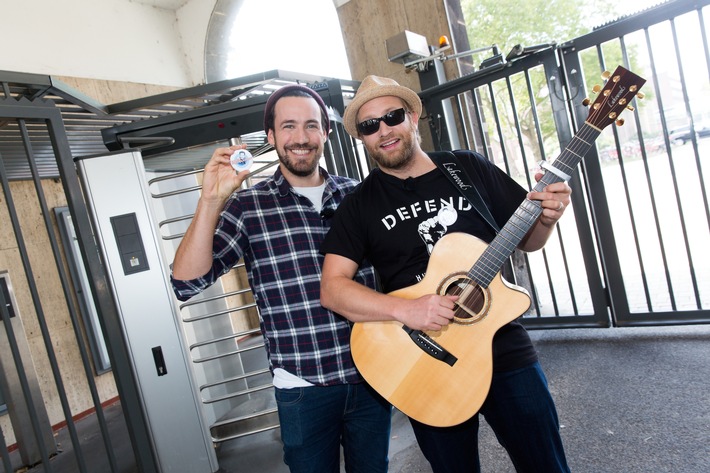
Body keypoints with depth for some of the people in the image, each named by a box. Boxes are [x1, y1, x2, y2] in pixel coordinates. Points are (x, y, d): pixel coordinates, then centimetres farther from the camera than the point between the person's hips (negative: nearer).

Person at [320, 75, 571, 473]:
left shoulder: (469, 167, 2)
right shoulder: (359, 205, -3)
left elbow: (526, 240, 9)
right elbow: (332, 289, -11)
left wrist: (547, 217, -13)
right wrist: (406, 309, -24)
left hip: (505, 350, 2)